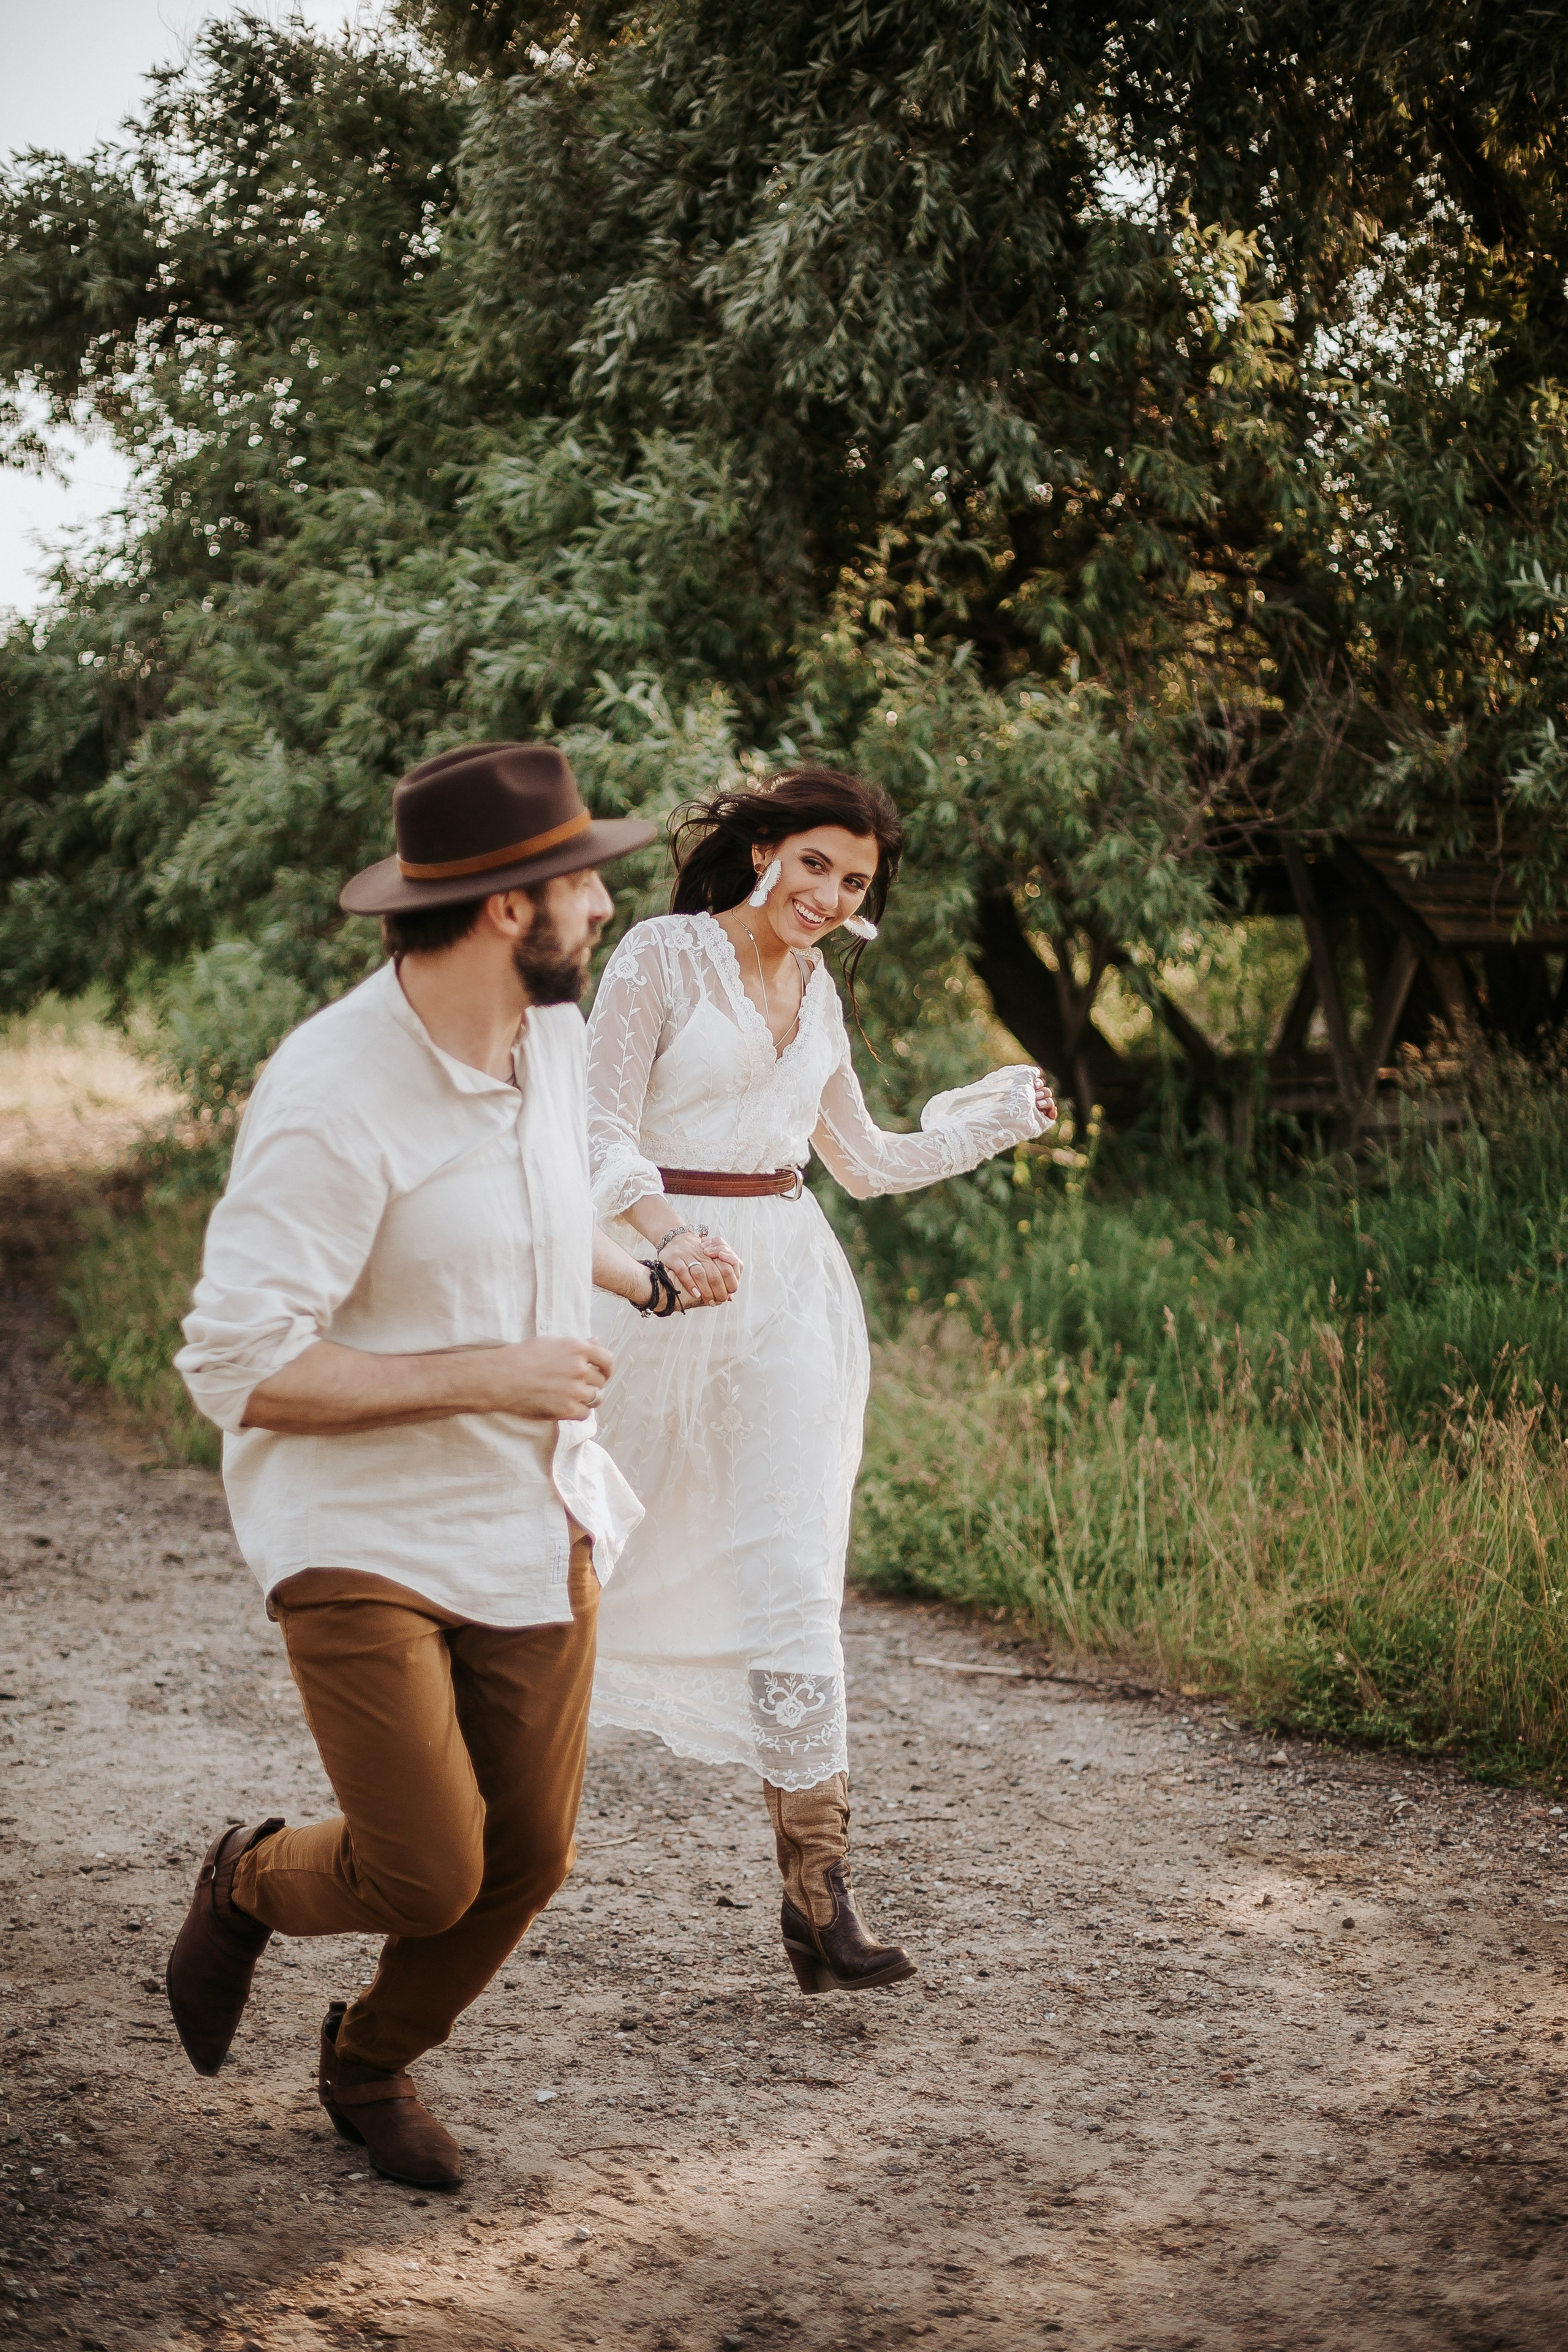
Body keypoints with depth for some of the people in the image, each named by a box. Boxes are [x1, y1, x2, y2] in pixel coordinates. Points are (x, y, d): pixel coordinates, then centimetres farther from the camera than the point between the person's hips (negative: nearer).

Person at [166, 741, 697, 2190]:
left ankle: (372, 2065, 37)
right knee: (427, 1876, -11)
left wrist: (644, 1282, 26)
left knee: (528, 1860, 9)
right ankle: (251, 1887, 25)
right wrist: (484, 1376, -26)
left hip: (533, 1523, 7)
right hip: (359, 1538, -7)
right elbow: (233, 1364, -26)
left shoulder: (553, 1035, 2)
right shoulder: (330, 1104, -24)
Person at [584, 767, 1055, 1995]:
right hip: (662, 1281, -4)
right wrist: (672, 1239, -25)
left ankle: (817, 1883, -6)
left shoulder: (819, 993, 14)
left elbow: (867, 1162, 25)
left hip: (790, 1293, 4)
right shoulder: (662, 953, -4)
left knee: (791, 1572, -5)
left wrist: (1000, 1118, 18)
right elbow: (603, 1133, -10)